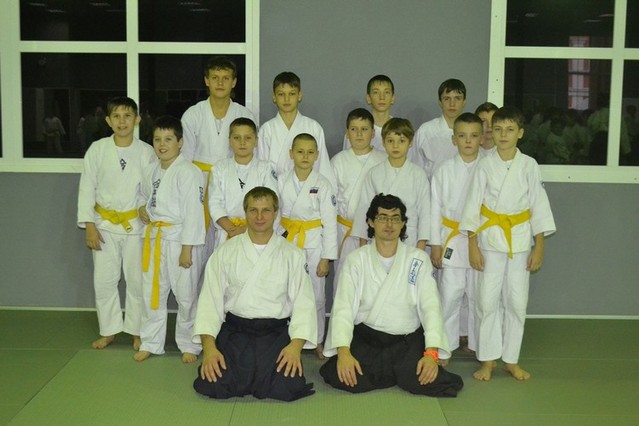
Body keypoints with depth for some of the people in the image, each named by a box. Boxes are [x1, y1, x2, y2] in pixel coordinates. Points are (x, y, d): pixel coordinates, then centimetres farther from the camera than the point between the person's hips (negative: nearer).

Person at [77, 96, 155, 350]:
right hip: (105, 224, 1)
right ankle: (109, 330, 22)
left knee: (137, 280, 6)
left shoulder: (146, 152, -6)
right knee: (104, 280, 7)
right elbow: (87, 189, -1)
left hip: (136, 224, -1)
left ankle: (136, 331, 21)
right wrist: (89, 225, -4)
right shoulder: (97, 150, -4)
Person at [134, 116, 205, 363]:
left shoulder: (188, 172, -14)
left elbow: (193, 213, -16)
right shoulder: (151, 171, 9)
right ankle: (150, 343, 29)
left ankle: (189, 345, 20)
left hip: (179, 239, -7)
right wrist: (143, 209, 6)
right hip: (154, 239, 7)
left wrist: (187, 249, -18)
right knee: (152, 293, 15)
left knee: (186, 296, 3)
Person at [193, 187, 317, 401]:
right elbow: (210, 300, -1)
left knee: (287, 386, -24)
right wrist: (209, 346, -15)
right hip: (235, 330, 0)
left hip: (276, 333, 0)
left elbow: (303, 303, -1)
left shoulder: (292, 255, 4)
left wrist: (296, 345, -17)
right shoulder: (226, 252, 4)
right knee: (211, 384, -23)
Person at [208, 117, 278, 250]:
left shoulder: (265, 169, 3)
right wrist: (231, 229, -12)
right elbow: (215, 203, 1)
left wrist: (247, 229, -15)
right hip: (225, 235, 1)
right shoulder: (220, 168, 8)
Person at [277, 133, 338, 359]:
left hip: (313, 245, -1)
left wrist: (326, 258, -6)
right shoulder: (282, 181, 0)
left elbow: (330, 222, -4)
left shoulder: (323, 185, -5)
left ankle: (317, 342, 22)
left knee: (316, 296, 6)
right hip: (286, 243, 1)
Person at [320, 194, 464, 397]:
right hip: (365, 339, 0)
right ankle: (398, 373, 4)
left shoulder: (418, 259, 1)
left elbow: (431, 306, -6)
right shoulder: (356, 259, 1)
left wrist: (431, 353, -20)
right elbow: (343, 307, -7)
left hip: (408, 341, 0)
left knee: (421, 380, -26)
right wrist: (344, 352, -23)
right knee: (343, 377, -26)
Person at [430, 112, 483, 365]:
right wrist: (435, 244, -1)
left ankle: (474, 341, 28)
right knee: (450, 295, 0)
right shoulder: (444, 171, -1)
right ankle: (444, 349, 9)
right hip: (452, 241, 0)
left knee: (476, 295, 10)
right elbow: (435, 208, 1)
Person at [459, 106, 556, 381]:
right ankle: (488, 360, 15)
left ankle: (511, 359, 20)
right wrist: (472, 245, -5)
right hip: (490, 241, -1)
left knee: (516, 302, 6)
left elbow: (539, 206, 2)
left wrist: (539, 247, 0)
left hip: (520, 242, 1)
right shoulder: (485, 165, -2)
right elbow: (473, 205, -1)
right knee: (487, 301, 2)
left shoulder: (529, 166, -1)